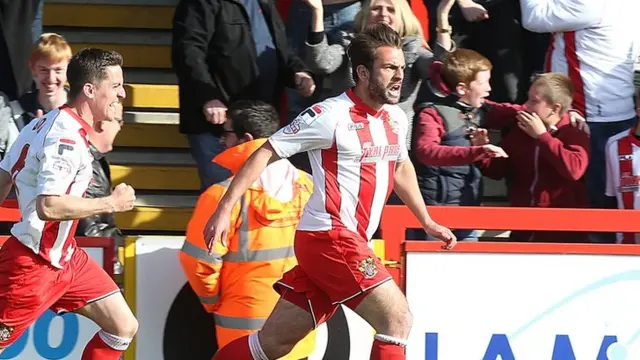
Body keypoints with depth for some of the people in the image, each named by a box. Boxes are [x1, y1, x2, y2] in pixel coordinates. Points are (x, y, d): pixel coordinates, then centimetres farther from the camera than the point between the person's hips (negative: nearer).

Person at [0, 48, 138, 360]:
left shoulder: (46, 123, 7)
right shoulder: (67, 137, -23)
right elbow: (48, 206, -33)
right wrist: (112, 203, -22)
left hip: (64, 257, 10)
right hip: (33, 263, -10)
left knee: (124, 328, 7)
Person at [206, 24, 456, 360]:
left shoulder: (396, 118, 11)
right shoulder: (331, 115, -12)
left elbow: (401, 168, 32)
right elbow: (265, 153, -10)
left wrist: (427, 222, 35)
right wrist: (224, 209, -15)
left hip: (348, 243, 8)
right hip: (330, 237, -8)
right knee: (397, 319, -14)